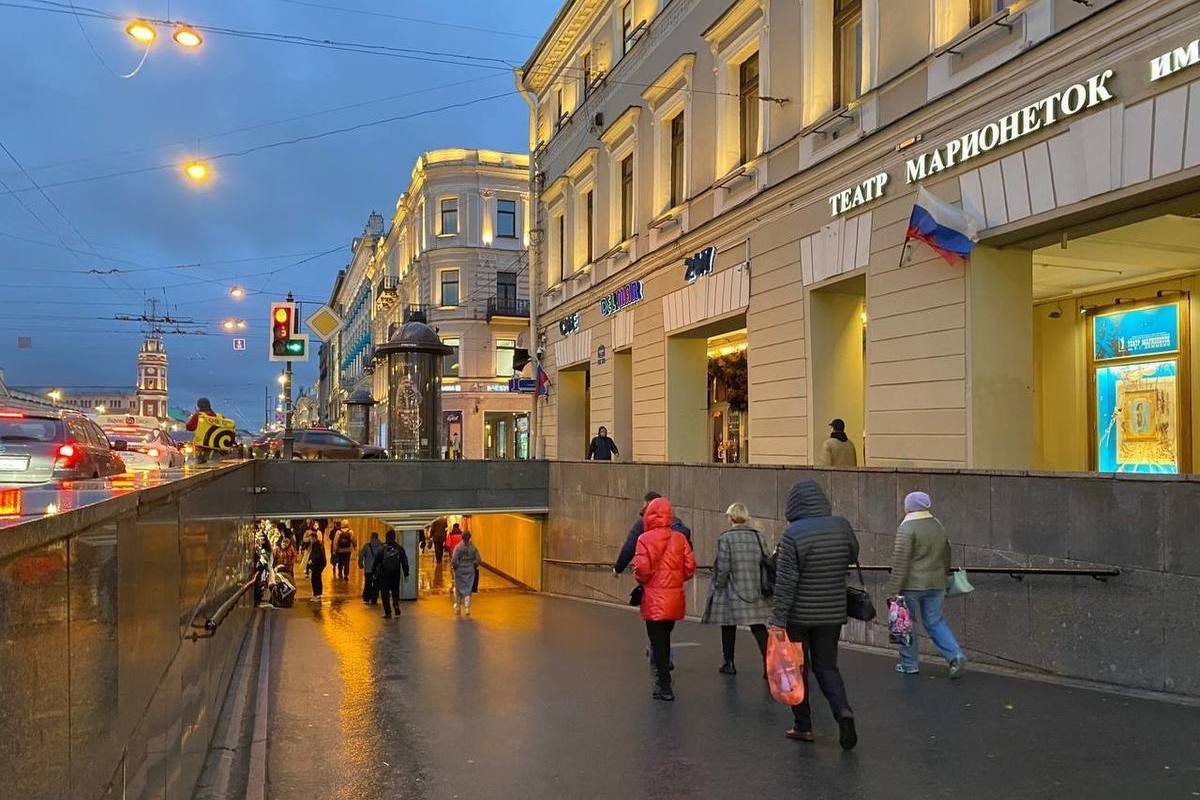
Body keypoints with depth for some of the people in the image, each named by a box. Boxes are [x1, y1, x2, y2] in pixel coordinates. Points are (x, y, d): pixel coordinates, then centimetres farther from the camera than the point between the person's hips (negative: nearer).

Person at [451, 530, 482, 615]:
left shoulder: (458, 547, -12)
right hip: (470, 571, 1)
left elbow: (454, 560, -17)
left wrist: (454, 566, 1)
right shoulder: (473, 547, -5)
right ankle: (467, 608, 2)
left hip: (459, 571, -1)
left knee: (458, 589, 16)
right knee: (468, 590, 9)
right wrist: (473, 566, 10)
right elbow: (478, 559, -6)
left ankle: (457, 607, 27)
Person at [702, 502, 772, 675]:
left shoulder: (725, 538, -10)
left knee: (728, 629, 13)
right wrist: (762, 586, 15)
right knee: (759, 628, 6)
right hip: (756, 593, 3)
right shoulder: (759, 537, 4)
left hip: (732, 594, -3)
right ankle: (768, 661, -7)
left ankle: (729, 664, 22)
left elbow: (723, 569, -13)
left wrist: (718, 588, 0)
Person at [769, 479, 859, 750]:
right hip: (832, 613, 4)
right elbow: (853, 556, 15)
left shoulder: (793, 534, -18)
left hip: (799, 615, -4)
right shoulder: (841, 527, -4)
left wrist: (777, 620, -15)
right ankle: (843, 711, -7)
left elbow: (785, 581, -18)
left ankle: (803, 726, 19)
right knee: (827, 666, 15)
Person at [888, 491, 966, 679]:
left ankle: (909, 664, 15)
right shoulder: (939, 527, 11)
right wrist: (942, 579, 29)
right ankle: (956, 656, -3)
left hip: (911, 585, -7)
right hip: (936, 585, 7)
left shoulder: (907, 528, -13)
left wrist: (894, 589, -15)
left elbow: (900, 562, -17)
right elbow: (946, 557, 20)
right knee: (935, 622, 14)